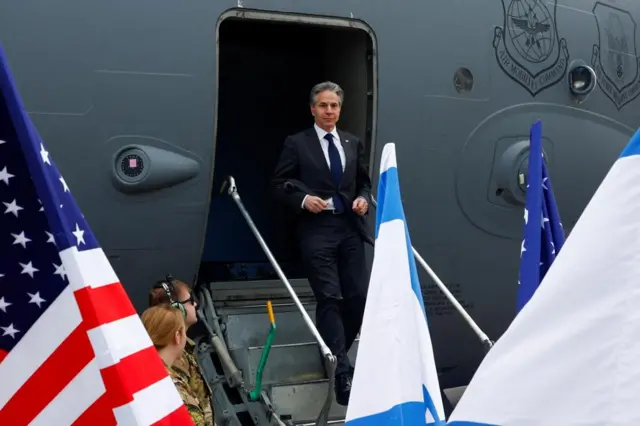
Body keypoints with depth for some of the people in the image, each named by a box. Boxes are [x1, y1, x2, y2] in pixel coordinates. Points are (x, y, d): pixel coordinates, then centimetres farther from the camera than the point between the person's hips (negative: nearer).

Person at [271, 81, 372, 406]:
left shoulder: (353, 143, 16)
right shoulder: (296, 143, 2)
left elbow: (364, 181, 22)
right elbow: (279, 183, 0)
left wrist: (363, 198, 1)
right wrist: (303, 199, -16)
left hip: (350, 228, 5)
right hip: (316, 230, -5)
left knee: (358, 296, 4)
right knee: (330, 299, -8)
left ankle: (334, 355, 25)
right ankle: (342, 371, -6)